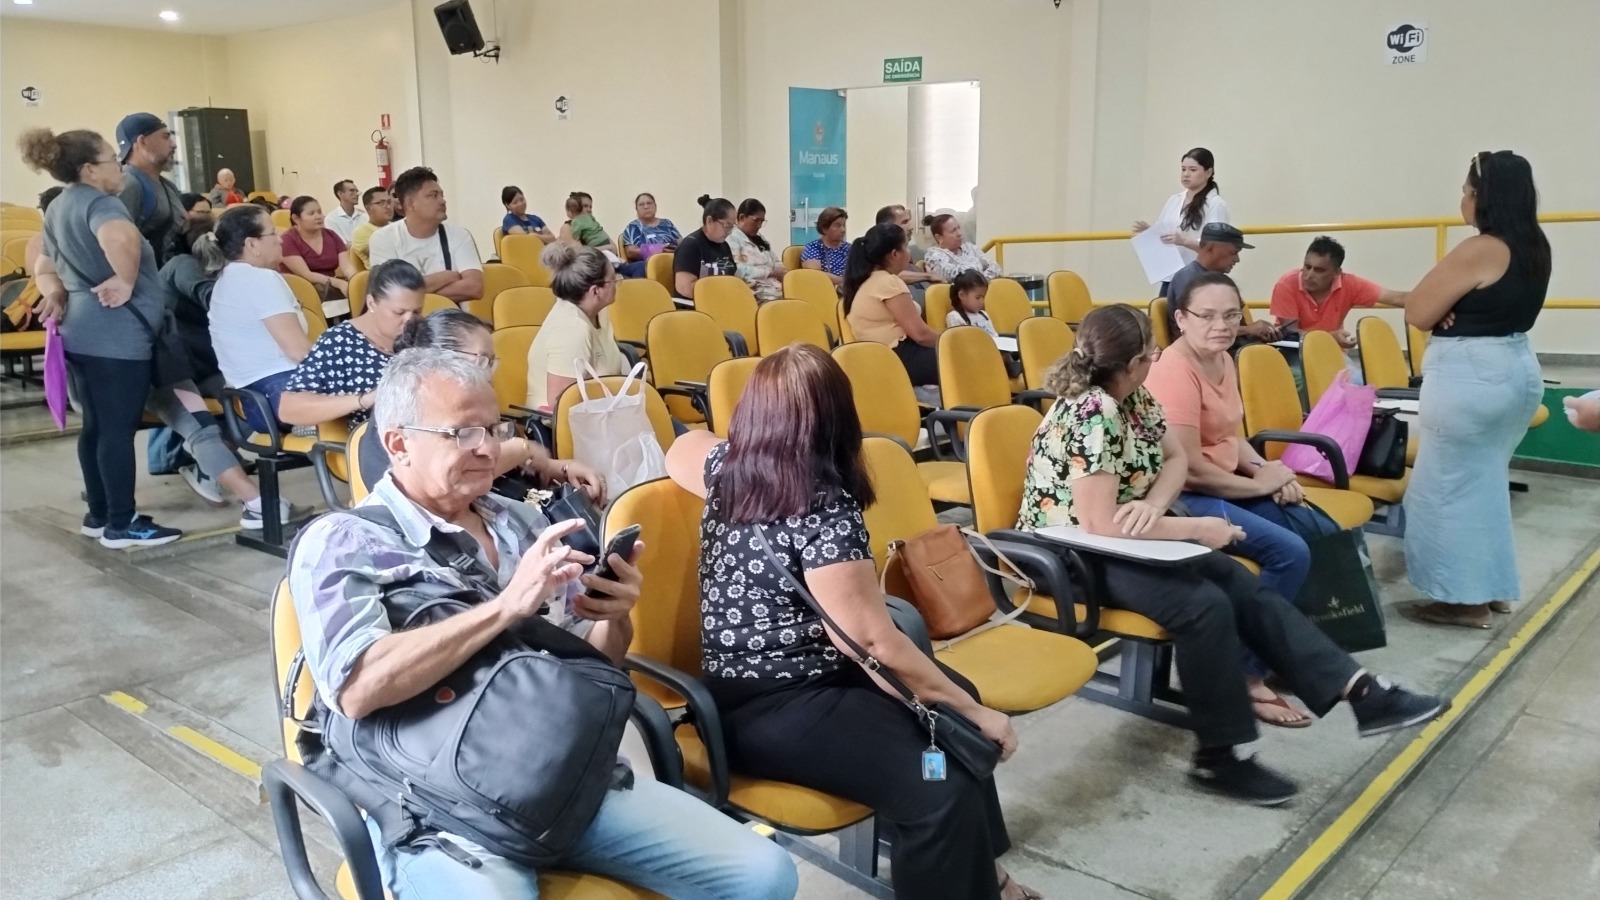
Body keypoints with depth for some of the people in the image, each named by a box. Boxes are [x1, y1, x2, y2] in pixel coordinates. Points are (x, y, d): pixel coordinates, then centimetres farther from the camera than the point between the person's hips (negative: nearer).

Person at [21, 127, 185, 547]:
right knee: (118, 429, -4)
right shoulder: (98, 202, -14)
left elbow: (44, 265, 26)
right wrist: (126, 281, -24)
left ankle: (99, 515, 23)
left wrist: (55, 293, 9)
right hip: (116, 334, -10)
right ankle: (122, 525, 1)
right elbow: (121, 237, -38)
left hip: (81, 332, 10)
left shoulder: (58, 208, 17)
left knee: (96, 426, 15)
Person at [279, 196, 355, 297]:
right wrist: (338, 283, -29)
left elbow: (347, 266, -2)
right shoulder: (288, 240, -6)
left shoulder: (331, 235, 10)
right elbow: (306, 274, -16)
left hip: (331, 287, 5)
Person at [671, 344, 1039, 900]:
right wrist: (974, 712, -12)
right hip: (771, 713, -10)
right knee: (942, 789, -24)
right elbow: (875, 644, -23)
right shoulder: (825, 508, -22)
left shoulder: (728, 470, 2)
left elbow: (682, 452, 26)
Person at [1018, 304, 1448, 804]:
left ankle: (1362, 692, -5)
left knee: (1244, 587, -6)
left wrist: (1154, 504, -14)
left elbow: (1176, 458, 9)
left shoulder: (1133, 398, 3)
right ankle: (1220, 756, -12)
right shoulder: (1093, 414, -25)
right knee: (1205, 606, -25)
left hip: (1123, 542, 9)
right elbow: (1100, 525, -28)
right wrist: (1195, 529, -20)